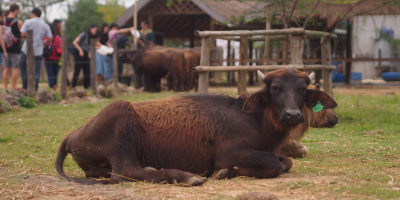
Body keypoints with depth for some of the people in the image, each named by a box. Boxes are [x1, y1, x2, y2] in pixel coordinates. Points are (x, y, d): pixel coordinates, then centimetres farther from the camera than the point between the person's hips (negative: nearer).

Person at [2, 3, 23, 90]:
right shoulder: (18, 22, -10)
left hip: (6, 48, 5)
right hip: (15, 49, -5)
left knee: (6, 69, 7)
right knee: (15, 69, 0)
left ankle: (5, 87, 6)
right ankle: (13, 88, -3)